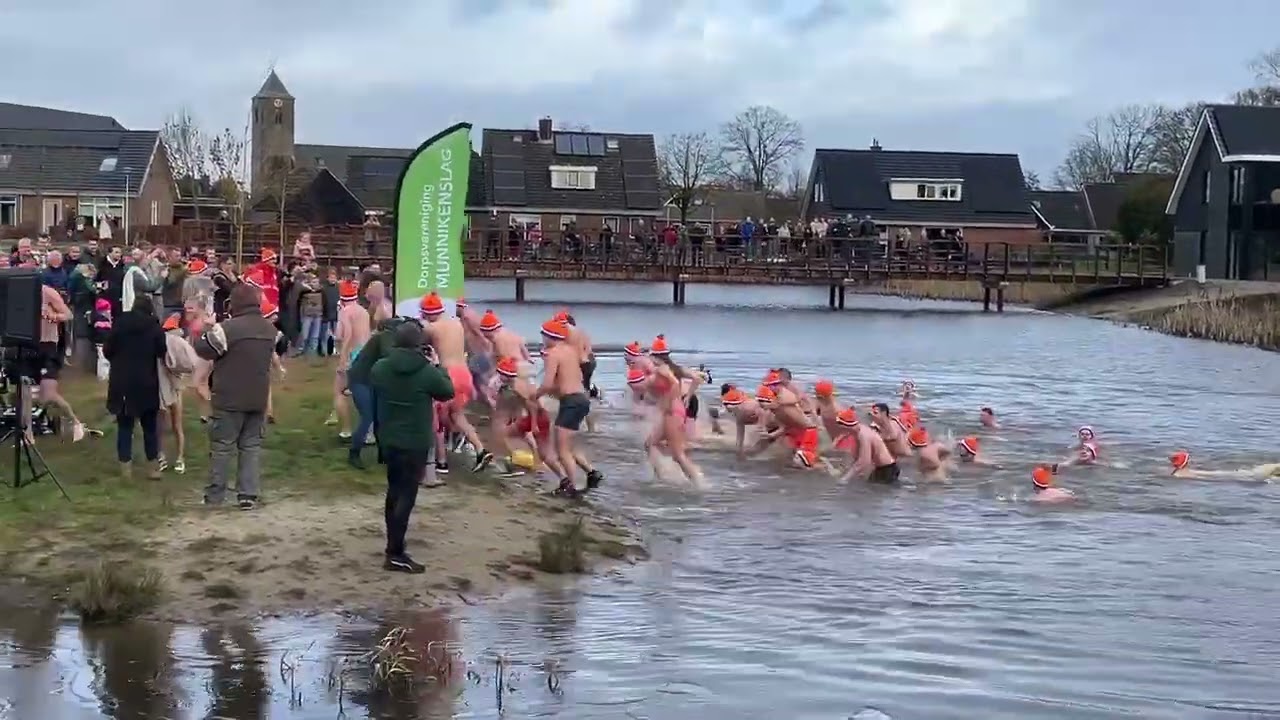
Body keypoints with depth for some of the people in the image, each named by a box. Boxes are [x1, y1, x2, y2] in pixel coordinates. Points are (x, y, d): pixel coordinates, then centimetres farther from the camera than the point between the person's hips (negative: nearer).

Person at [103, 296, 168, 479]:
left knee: (124, 426, 7)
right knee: (150, 426, 11)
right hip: (146, 383, 0)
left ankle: (126, 467, 6)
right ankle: (154, 467, 13)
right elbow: (162, 353, -5)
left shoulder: (120, 323, -2)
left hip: (122, 382, 0)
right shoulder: (154, 326, -5)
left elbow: (107, 350, 1)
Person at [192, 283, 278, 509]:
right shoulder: (270, 329, 5)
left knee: (222, 447, 4)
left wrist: (208, 329, 10)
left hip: (230, 399, -5)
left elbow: (203, 349, -10)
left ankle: (214, 496, 10)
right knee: (251, 446, 10)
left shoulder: (228, 328, -18)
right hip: (258, 398, 5)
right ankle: (248, 495, 6)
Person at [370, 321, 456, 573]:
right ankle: (395, 554, -5)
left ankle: (393, 543, 31)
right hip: (415, 443, -6)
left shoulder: (380, 368, -4)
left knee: (394, 490, 21)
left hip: (388, 439, 6)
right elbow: (448, 392, -2)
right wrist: (438, 367, 11)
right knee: (406, 495, -3)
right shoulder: (427, 371, -17)